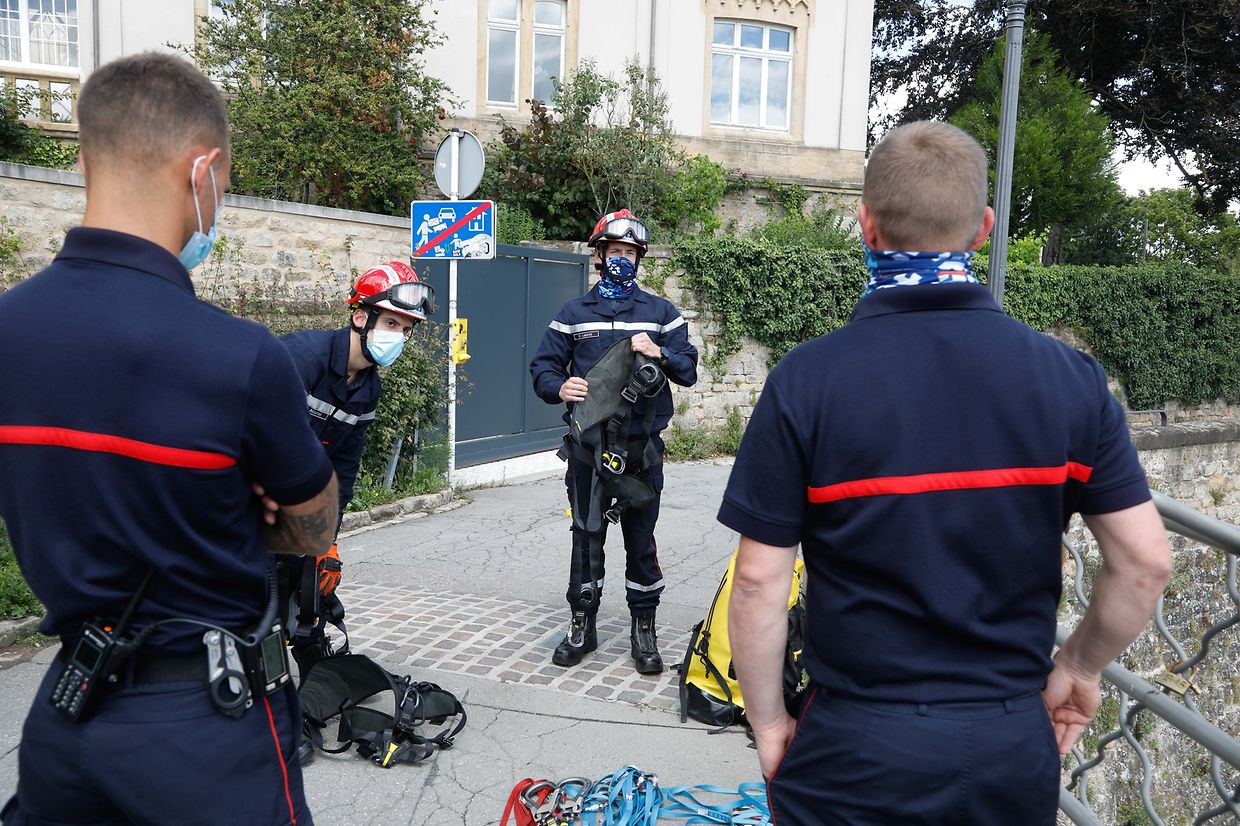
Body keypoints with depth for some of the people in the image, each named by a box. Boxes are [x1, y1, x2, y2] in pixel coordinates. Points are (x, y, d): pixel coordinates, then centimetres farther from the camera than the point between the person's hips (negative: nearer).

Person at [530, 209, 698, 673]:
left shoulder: (661, 313, 10)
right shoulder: (573, 314, 10)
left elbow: (689, 370, 4)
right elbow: (542, 367, 5)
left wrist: (659, 353, -16)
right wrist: (560, 386, -17)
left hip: (642, 445, 0)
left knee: (641, 537, 6)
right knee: (587, 535, 8)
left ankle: (643, 628, 18)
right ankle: (582, 625, 20)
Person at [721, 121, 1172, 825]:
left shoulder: (805, 380, -15)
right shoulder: (1072, 376, -7)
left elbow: (759, 581, -13)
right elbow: (1146, 561, -3)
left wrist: (769, 724, 0)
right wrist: (1078, 668, 13)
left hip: (856, 750, -2)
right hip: (1016, 751, 3)